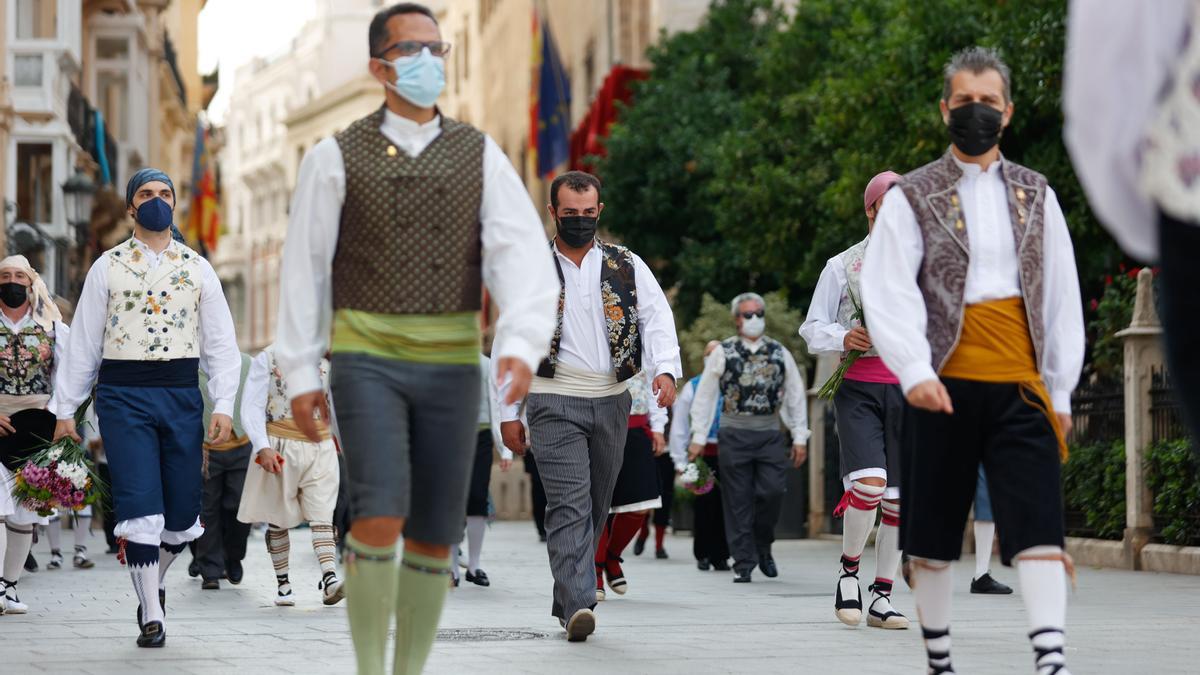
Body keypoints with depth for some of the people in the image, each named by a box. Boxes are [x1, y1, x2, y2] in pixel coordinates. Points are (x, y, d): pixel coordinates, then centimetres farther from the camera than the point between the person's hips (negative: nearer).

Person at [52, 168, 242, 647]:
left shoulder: (198, 269, 11)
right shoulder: (108, 267, 7)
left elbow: (221, 343, 7)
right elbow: (84, 343, 7)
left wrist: (223, 406, -4)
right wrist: (66, 409, 4)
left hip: (182, 396, 2)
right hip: (123, 396, -2)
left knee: (183, 511, 2)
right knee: (140, 507, -10)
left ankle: (154, 579, 31)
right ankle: (151, 616, -3)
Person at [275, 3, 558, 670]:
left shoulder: (482, 157, 3)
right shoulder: (336, 158, 0)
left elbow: (524, 259, -8)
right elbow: (305, 269, 2)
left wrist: (522, 348, -25)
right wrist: (301, 377, -2)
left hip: (449, 370, 2)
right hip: (366, 365, -2)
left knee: (434, 540, 3)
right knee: (380, 518, -19)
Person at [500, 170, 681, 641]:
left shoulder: (627, 266, 10)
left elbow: (657, 316, -2)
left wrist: (665, 368, -21)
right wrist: (508, 412, 3)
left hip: (612, 402, 3)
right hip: (555, 402, -3)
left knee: (596, 508, 9)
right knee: (569, 504, -16)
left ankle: (567, 599, 22)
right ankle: (578, 605, -24)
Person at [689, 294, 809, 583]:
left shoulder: (779, 353, 10)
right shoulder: (723, 353, 4)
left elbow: (796, 396, 13)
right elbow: (704, 396, 6)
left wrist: (799, 438, 7)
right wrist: (698, 437, 0)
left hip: (770, 433, 1)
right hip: (734, 432, -1)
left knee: (772, 492, -10)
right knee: (738, 500, -1)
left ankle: (762, 546, 14)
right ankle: (744, 562, 5)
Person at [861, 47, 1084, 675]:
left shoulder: (1035, 195, 13)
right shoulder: (912, 198, 3)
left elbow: (1061, 294, 14)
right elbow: (888, 293, -7)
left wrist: (1061, 388, 9)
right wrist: (915, 371, -21)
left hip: (1021, 386, 2)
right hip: (944, 386, -1)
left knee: (1038, 522, -12)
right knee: (934, 529, 6)